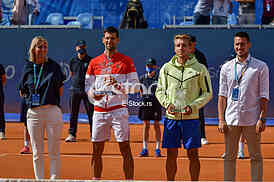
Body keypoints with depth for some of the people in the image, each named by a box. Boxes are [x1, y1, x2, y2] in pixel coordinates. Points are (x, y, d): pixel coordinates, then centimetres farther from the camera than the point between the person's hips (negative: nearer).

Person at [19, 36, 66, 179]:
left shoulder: (54, 66, 4)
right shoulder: (28, 68, 8)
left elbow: (60, 91, 7)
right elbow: (22, 92, 15)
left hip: (52, 112, -2)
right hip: (33, 113, 2)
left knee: (54, 152, 0)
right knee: (37, 153, 7)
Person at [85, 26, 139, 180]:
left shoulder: (126, 61, 3)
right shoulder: (94, 62, 11)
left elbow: (136, 86, -1)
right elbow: (88, 85, 12)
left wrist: (119, 85, -17)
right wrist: (92, 93, -10)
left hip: (119, 110, -3)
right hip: (99, 110, 3)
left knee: (125, 149, -5)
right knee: (97, 150, 7)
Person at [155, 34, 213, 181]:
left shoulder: (199, 68, 0)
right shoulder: (167, 67, 6)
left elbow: (207, 93, 3)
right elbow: (159, 90, 13)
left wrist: (193, 106, -10)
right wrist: (167, 103, -6)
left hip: (191, 118, -2)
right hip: (171, 117, 2)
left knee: (193, 154, 3)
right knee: (171, 155, 6)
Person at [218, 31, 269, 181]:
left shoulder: (261, 67, 1)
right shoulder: (226, 67, 9)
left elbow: (264, 96, -1)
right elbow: (222, 95, 8)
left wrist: (262, 119, -9)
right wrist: (221, 120, 1)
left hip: (252, 120, -2)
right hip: (231, 119, 2)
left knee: (255, 156, 2)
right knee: (229, 156, 5)